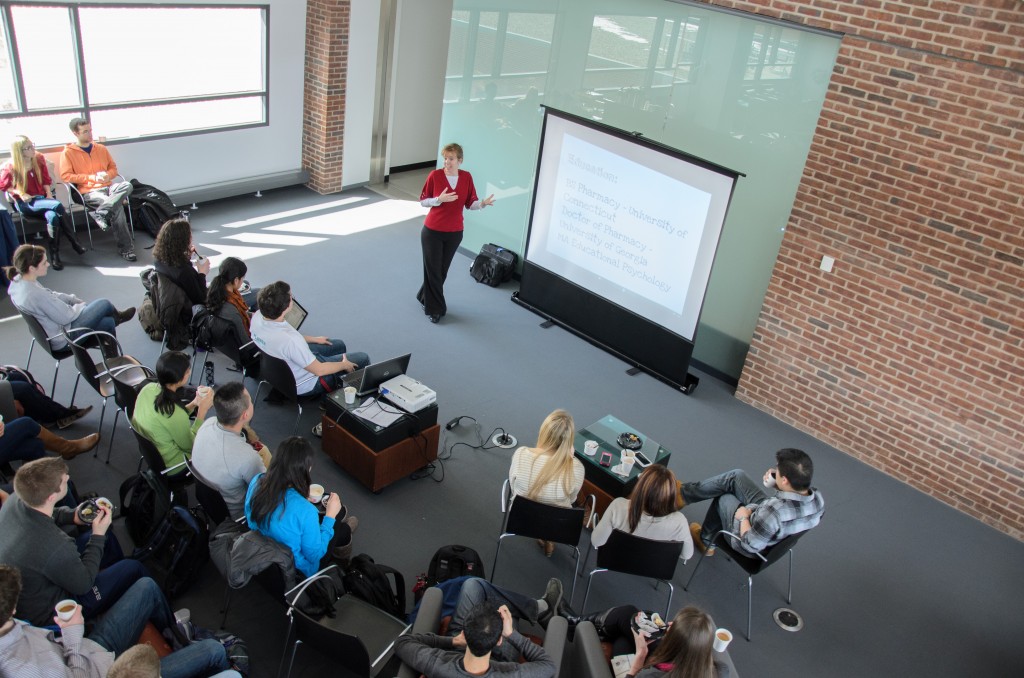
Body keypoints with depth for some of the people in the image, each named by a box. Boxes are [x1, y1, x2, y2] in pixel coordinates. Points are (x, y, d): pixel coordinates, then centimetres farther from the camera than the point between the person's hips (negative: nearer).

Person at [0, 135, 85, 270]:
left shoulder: (39, 159, 5)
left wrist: (49, 194, -1)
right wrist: (21, 194, -12)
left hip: (42, 198, 4)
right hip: (25, 203, -4)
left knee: (53, 216, -31)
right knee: (57, 206, -31)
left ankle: (54, 256, -24)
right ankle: (74, 242, -24)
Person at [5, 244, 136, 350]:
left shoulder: (17, 281, -8)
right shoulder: (36, 295, -36)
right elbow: (66, 317, -25)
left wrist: (75, 300, 3)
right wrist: (82, 305, -6)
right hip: (62, 339, -9)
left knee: (108, 322, 14)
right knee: (105, 304, -1)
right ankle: (117, 317, 33)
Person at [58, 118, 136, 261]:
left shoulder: (101, 148, 18)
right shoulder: (68, 152, 4)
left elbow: (113, 168, 23)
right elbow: (65, 176, -3)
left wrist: (108, 175, -2)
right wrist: (91, 177, -11)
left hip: (107, 186, 5)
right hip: (88, 192, -4)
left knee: (127, 185, -30)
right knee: (117, 207, -31)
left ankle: (100, 214, -34)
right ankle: (126, 247, -27)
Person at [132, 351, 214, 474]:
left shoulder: (148, 388, -14)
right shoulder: (175, 413, -36)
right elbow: (190, 446, -18)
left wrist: (193, 404, -8)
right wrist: (202, 410, -19)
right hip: (169, 467, -7)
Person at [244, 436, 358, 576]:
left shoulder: (256, 481, -21)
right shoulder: (305, 511, -39)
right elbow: (315, 555, -23)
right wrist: (330, 516, -16)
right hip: (296, 569, -5)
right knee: (342, 528, 20)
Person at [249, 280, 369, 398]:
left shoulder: (257, 317, -18)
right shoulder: (290, 341, -42)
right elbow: (318, 370, -26)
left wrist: (313, 339, 13)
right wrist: (344, 365, -7)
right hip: (305, 384, -8)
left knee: (339, 345, 25)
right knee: (363, 359, 5)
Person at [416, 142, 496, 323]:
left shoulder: (466, 177, -3)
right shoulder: (435, 175, -12)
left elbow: (470, 203, 0)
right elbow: (422, 200, -4)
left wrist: (482, 203, -20)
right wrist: (439, 199, -22)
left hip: (454, 233, 3)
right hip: (432, 232, -3)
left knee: (442, 270, 15)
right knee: (433, 270, 3)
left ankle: (425, 297, 39)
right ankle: (435, 308, 20)